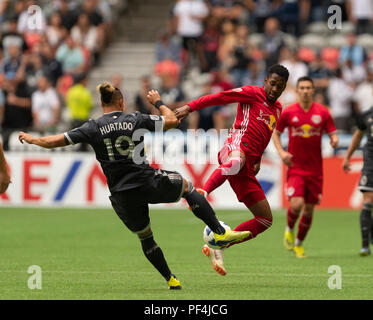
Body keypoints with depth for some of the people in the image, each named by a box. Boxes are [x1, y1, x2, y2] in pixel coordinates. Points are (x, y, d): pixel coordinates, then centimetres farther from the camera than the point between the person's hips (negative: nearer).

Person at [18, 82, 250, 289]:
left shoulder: (93, 128, 0)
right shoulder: (136, 120, 0)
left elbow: (54, 141, 0)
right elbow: (172, 120, 7)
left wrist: (31, 139, 19)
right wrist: (158, 102, 25)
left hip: (123, 196, 1)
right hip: (149, 183, -1)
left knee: (145, 237, 20)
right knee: (186, 185, 25)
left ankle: (171, 280, 21)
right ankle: (220, 232, 16)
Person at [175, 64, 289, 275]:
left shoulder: (277, 109, 27)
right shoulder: (252, 94, 6)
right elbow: (219, 97, -1)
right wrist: (191, 107, -13)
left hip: (247, 166, 8)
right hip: (236, 146, -8)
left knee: (266, 219, 5)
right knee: (237, 161, -48)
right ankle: (202, 193, -66)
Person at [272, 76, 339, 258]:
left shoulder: (322, 112, 1)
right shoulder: (288, 112, -1)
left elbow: (332, 133, 5)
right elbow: (276, 133, 10)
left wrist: (334, 140, -19)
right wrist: (281, 152, -6)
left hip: (315, 169, 2)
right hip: (295, 167, -2)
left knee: (309, 209, 6)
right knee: (297, 204, -19)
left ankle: (299, 244, 26)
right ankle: (289, 229, 12)